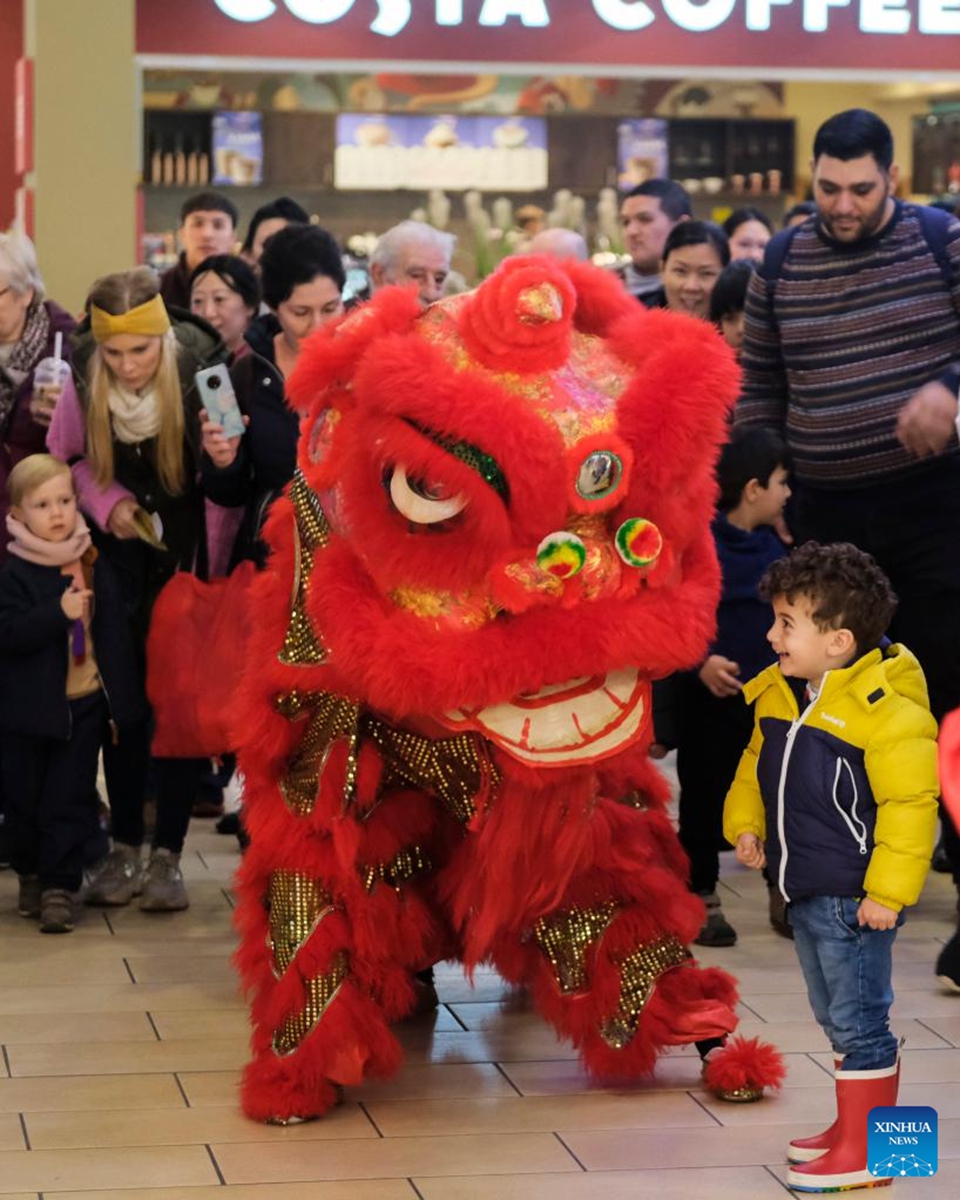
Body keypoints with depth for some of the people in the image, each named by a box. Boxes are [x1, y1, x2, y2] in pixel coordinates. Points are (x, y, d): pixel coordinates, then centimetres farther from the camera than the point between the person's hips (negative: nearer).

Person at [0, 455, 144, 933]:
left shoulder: (95, 566, 2)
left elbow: (116, 636, 8)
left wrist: (124, 700, 7)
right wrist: (59, 613, -30)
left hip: (85, 703, 2)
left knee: (69, 801, 0)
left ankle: (58, 887, 3)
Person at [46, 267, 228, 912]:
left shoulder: (201, 375, -25)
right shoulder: (85, 385, -18)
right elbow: (65, 458, 2)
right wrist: (107, 501, -12)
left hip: (188, 551, -2)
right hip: (124, 549, 2)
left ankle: (168, 854, 6)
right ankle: (125, 849, 15)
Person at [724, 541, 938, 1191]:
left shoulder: (885, 712, -21)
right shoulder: (778, 697, 5)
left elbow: (911, 804, -21)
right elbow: (757, 768, 21)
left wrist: (887, 892, -21)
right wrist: (746, 824, 6)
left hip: (854, 897, -9)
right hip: (804, 892, 9)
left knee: (858, 1021, -1)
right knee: (835, 1016, 20)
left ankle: (866, 1154, 7)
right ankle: (854, 1125, 33)